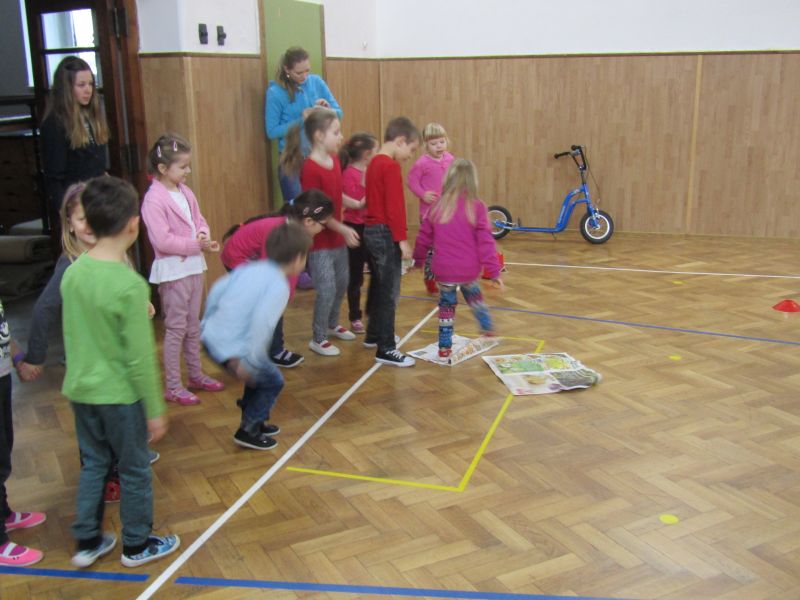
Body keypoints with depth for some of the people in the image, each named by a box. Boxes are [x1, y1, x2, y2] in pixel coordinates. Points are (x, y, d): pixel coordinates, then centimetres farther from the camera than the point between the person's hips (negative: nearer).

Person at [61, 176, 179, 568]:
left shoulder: (73, 272, -4)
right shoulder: (130, 285, -24)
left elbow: (70, 336, 7)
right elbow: (140, 357, -19)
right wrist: (155, 410, -9)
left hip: (79, 390, 6)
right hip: (119, 394, -6)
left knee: (93, 464, 22)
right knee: (134, 470, 13)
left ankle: (88, 542, 34)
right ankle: (137, 545, 29)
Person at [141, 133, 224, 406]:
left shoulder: (185, 191, 6)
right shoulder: (154, 199, -19)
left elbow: (198, 218, 13)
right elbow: (162, 240, -24)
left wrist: (204, 233, -8)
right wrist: (197, 244, -23)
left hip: (194, 266, 8)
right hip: (172, 270, -8)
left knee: (193, 325, 19)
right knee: (176, 328, 1)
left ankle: (196, 375, 34)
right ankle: (173, 387, 12)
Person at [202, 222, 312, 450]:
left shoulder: (249, 268, 9)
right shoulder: (279, 285, -15)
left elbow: (216, 291, 12)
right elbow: (262, 323, -26)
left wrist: (211, 322, 22)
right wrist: (249, 362, -22)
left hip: (211, 337, 8)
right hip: (231, 348, -8)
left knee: (259, 374, 26)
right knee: (272, 381, 11)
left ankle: (253, 421, 38)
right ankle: (248, 431, 18)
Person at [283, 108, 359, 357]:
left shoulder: (335, 160, 3)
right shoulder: (310, 168, -21)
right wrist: (343, 229, -21)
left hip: (337, 236, 8)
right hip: (320, 241, -8)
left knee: (342, 283, 20)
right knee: (327, 290, -2)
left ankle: (332, 325, 41)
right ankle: (318, 338, 16)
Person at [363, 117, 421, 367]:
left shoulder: (375, 163, 13)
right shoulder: (390, 167, -16)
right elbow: (394, 208, -20)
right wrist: (402, 239, -18)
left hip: (371, 231, 10)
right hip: (385, 235, -10)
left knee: (379, 287, 20)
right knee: (389, 292, -5)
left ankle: (374, 335, 32)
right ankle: (385, 349, -2)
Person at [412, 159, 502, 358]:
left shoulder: (437, 206, -1)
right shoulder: (477, 207, -9)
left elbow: (424, 238, 9)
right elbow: (485, 242, -11)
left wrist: (418, 260, 25)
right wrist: (494, 271, -6)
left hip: (444, 269, 1)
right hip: (469, 269, 0)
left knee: (446, 305, 19)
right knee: (473, 294, 31)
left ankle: (445, 346, 21)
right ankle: (487, 326, 38)